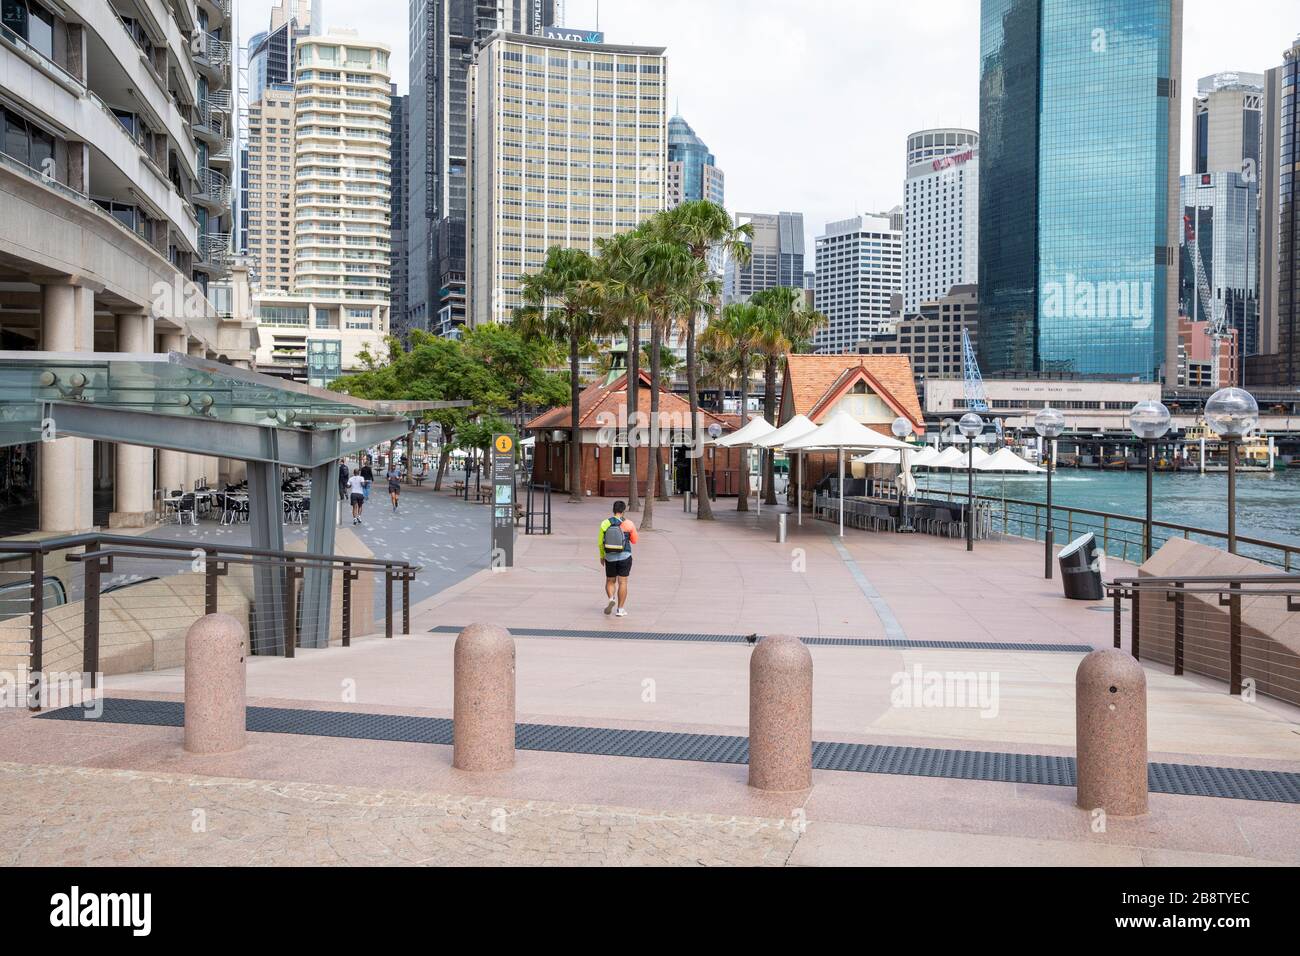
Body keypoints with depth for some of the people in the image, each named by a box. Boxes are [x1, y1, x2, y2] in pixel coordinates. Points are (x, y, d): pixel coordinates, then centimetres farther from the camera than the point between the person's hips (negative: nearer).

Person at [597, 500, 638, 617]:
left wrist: (602, 556, 15)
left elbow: (600, 542, 2)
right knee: (622, 582, 3)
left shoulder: (605, 523, -4)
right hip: (625, 557, -1)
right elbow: (634, 541, 4)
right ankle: (620, 609, 3)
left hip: (610, 557, 1)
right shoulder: (628, 524, -7)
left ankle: (610, 599, -9)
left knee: (610, 581, 16)